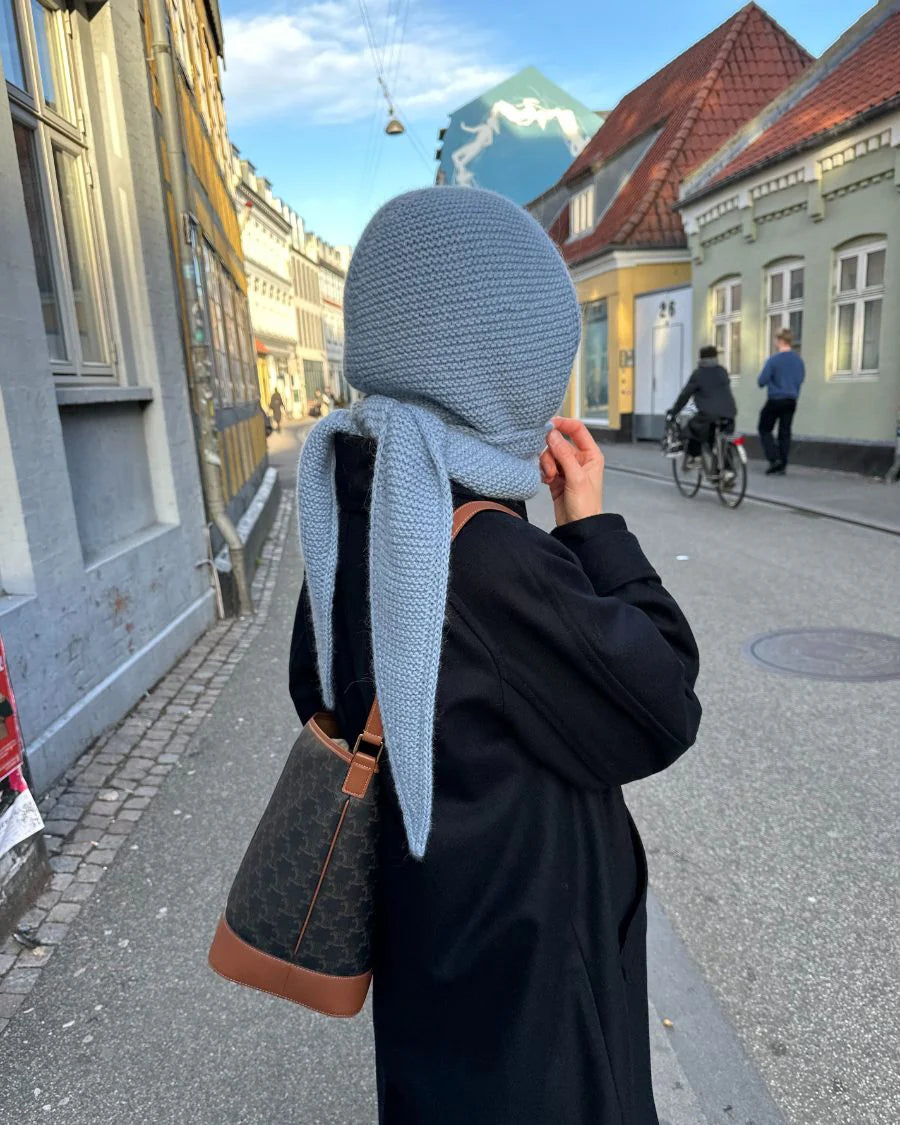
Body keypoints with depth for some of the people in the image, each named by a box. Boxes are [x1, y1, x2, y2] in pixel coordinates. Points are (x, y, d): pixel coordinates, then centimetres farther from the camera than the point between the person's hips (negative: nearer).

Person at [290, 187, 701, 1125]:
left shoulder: (360, 511, -11)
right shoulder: (496, 562, -35)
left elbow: (316, 688, 4)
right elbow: (664, 713, -21)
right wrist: (590, 522, -15)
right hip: (526, 944, -7)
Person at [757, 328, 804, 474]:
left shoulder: (773, 360, -14)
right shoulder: (798, 360, 5)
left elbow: (761, 381, -13)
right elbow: (800, 379, 15)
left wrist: (772, 380, 10)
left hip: (775, 400, -5)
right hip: (791, 401, 5)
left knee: (765, 430, 8)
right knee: (785, 432, 10)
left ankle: (774, 459, -6)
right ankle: (782, 465, 10)